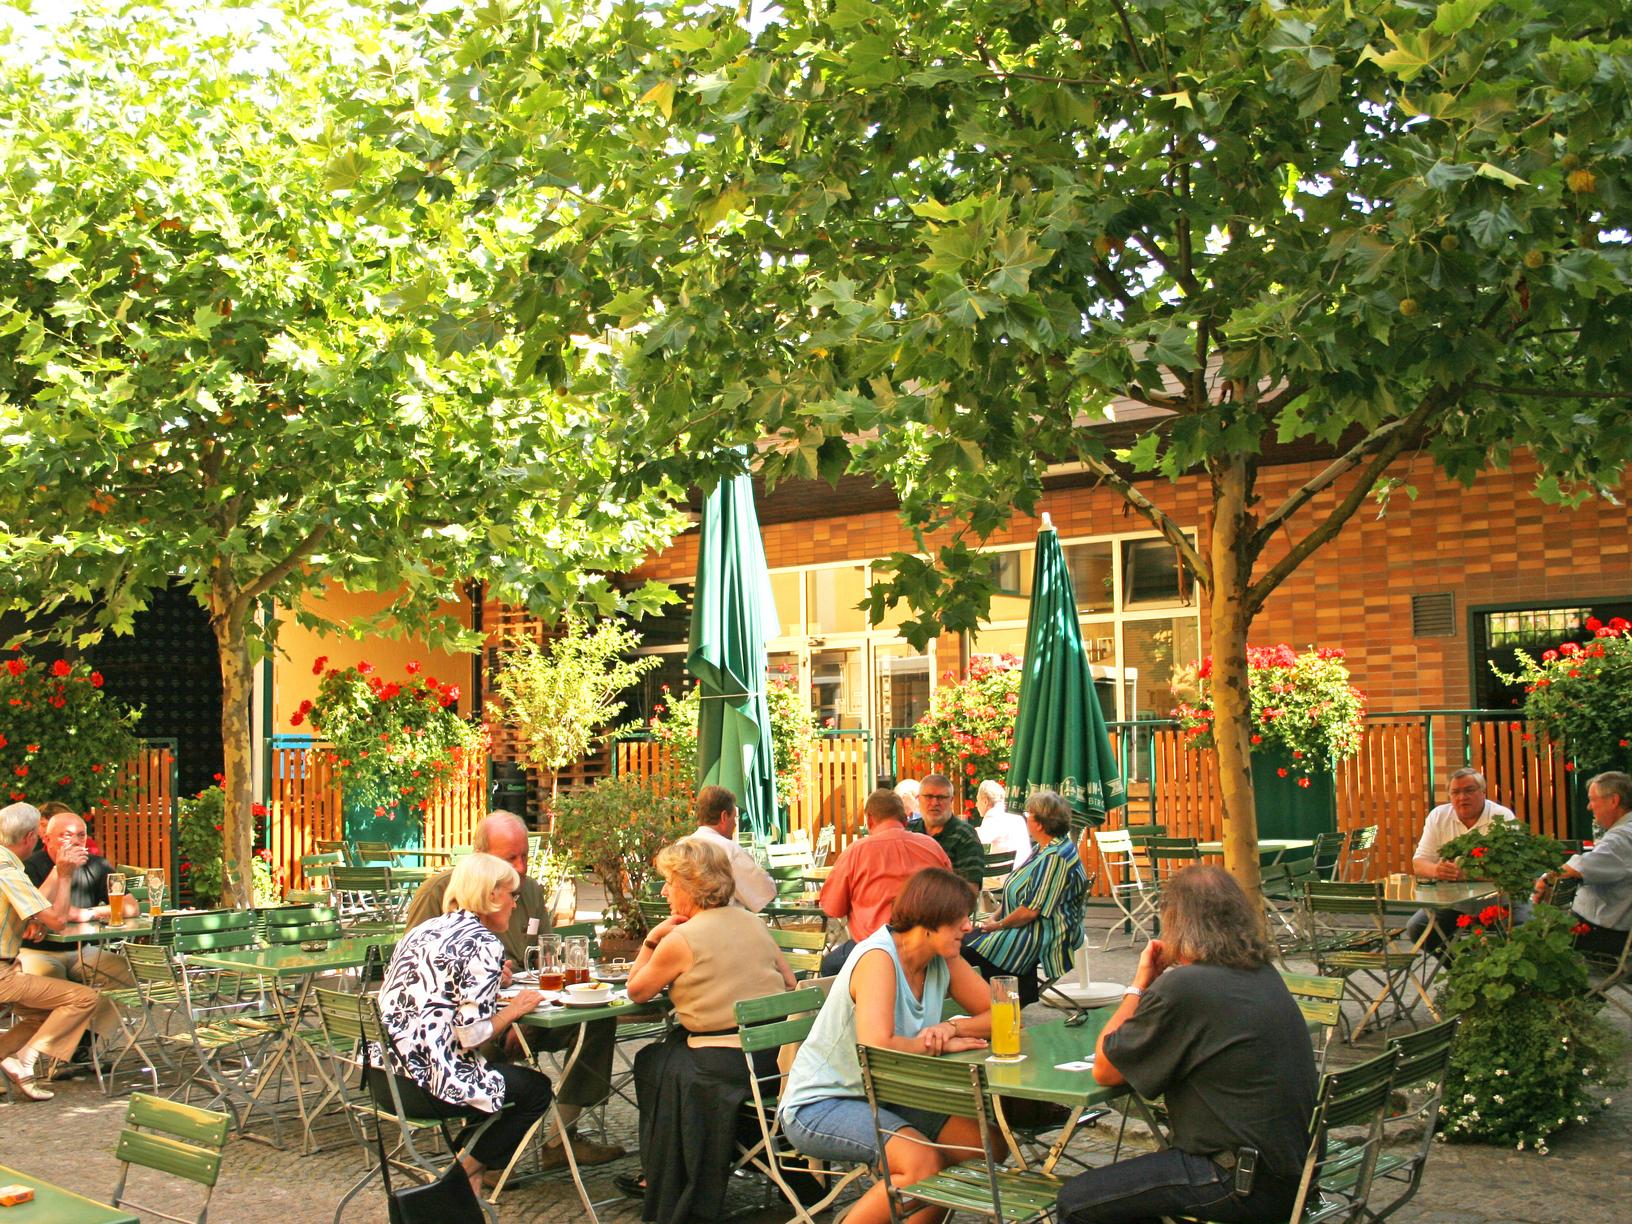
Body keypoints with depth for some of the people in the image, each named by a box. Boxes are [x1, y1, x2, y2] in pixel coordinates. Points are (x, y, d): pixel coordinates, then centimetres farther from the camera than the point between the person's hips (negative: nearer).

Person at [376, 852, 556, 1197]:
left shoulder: (426, 929, 13)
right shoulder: (484, 944, -13)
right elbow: (470, 1033, -18)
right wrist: (513, 1011, 0)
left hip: (381, 1074, 9)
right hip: (421, 1086, -9)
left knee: (505, 1071, 30)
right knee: (536, 1088, 13)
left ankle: (466, 1163, 30)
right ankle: (468, 1169, 17)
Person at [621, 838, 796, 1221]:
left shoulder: (681, 939, -11)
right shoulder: (753, 922, 8)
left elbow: (636, 991, 1)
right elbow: (789, 983, 14)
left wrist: (652, 939, 3)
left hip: (724, 1066, -7)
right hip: (775, 1055, 7)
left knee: (650, 1062, 20)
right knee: (668, 1050, 27)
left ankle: (666, 1189, 33)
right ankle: (660, 1177, 34)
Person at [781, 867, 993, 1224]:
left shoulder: (945, 960, 0)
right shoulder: (878, 958, -24)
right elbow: (877, 1046, -36)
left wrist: (951, 1027, -18)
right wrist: (937, 1044, -21)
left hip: (886, 1097, 8)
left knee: (986, 1143, -8)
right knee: (924, 1163, -29)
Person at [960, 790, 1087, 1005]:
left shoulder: (1055, 857, -23)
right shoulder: (1045, 849, 12)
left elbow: (1032, 910, -24)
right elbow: (1022, 894, 18)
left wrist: (999, 924, -11)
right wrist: (997, 918, 5)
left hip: (1046, 937, -11)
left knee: (969, 948, -18)